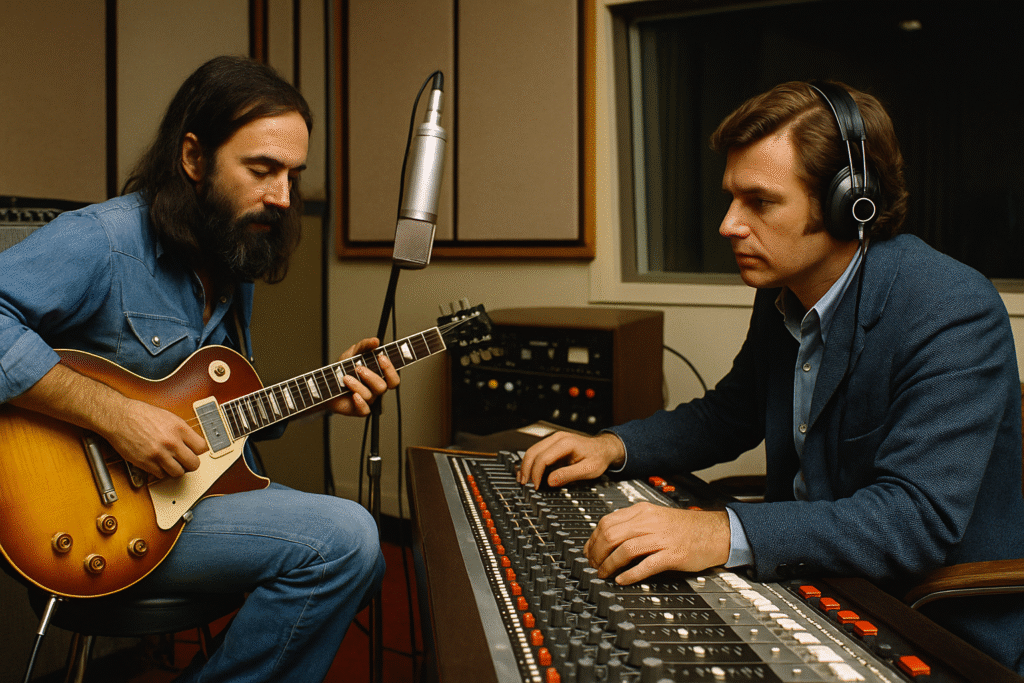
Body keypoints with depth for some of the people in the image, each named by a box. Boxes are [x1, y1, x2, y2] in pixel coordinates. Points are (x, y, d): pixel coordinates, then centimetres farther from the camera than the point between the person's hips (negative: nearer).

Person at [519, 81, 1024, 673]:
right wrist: (614, 447, 0)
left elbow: (919, 517, -31)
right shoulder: (784, 295, 2)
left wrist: (725, 533, -41)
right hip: (815, 600, 7)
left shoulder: (955, 312, -22)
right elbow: (728, 415, 17)